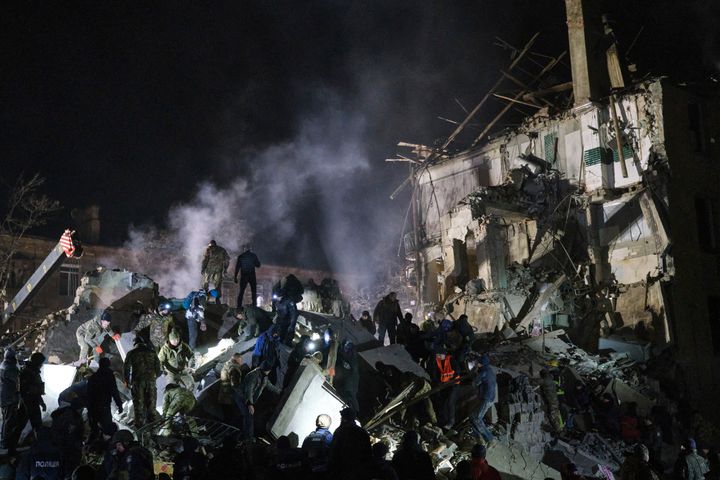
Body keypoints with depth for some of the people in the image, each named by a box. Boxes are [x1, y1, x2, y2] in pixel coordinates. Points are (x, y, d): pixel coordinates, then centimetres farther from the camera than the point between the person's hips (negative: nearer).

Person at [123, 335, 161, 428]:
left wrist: (127, 380, 16)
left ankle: (139, 424, 2)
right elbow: (158, 366, 11)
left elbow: (126, 368, 3)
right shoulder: (152, 352, 10)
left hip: (137, 381, -2)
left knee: (138, 404, 3)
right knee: (151, 403, 9)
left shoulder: (131, 353, 2)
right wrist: (155, 377, 26)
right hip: (151, 380, 2)